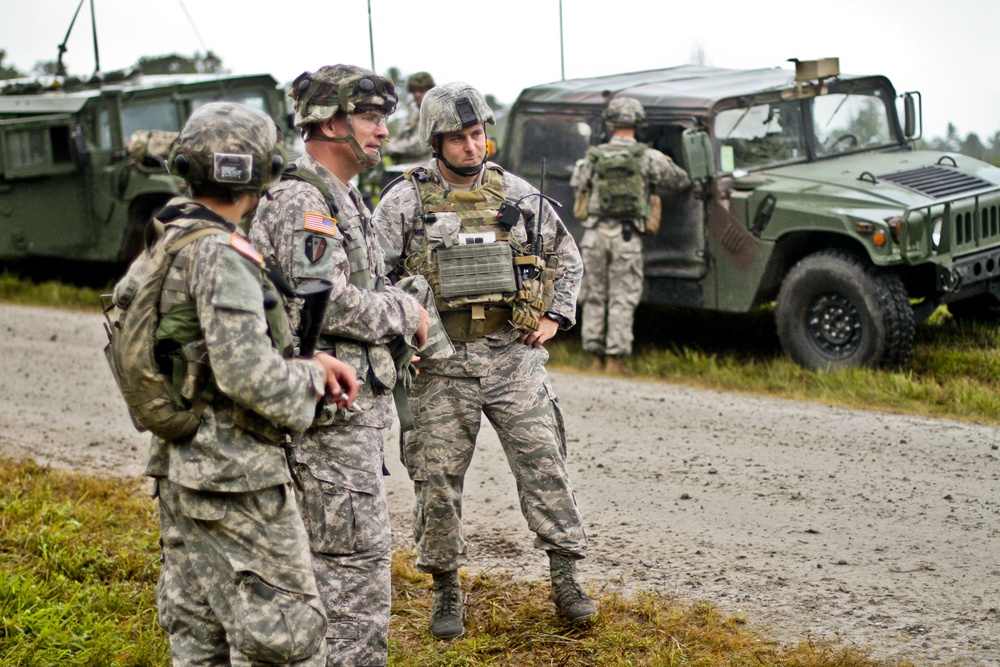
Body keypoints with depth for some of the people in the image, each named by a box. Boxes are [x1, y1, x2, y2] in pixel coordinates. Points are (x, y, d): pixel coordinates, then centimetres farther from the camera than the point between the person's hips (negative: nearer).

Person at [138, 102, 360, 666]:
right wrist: (310, 377, -8)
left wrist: (309, 362, 4)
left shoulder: (171, 243, 10)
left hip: (179, 467, 10)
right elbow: (249, 375, -27)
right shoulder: (220, 256, -20)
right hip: (238, 479, -10)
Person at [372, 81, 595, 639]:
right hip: (440, 364, -1)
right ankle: (447, 589, 19)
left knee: (544, 463, -1)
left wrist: (555, 316, 8)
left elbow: (566, 255, 18)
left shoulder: (517, 194, 6)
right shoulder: (406, 202, -2)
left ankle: (566, 579, 9)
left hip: (513, 356, 2)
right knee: (438, 478, 4)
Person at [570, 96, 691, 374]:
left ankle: (595, 356, 13)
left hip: (594, 234, 2)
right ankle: (614, 358, 0)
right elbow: (682, 181, 8)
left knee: (594, 297, 11)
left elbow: (577, 184, 14)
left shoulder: (592, 157, 5)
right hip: (626, 237, -2)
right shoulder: (648, 157, -1)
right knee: (622, 299, 2)